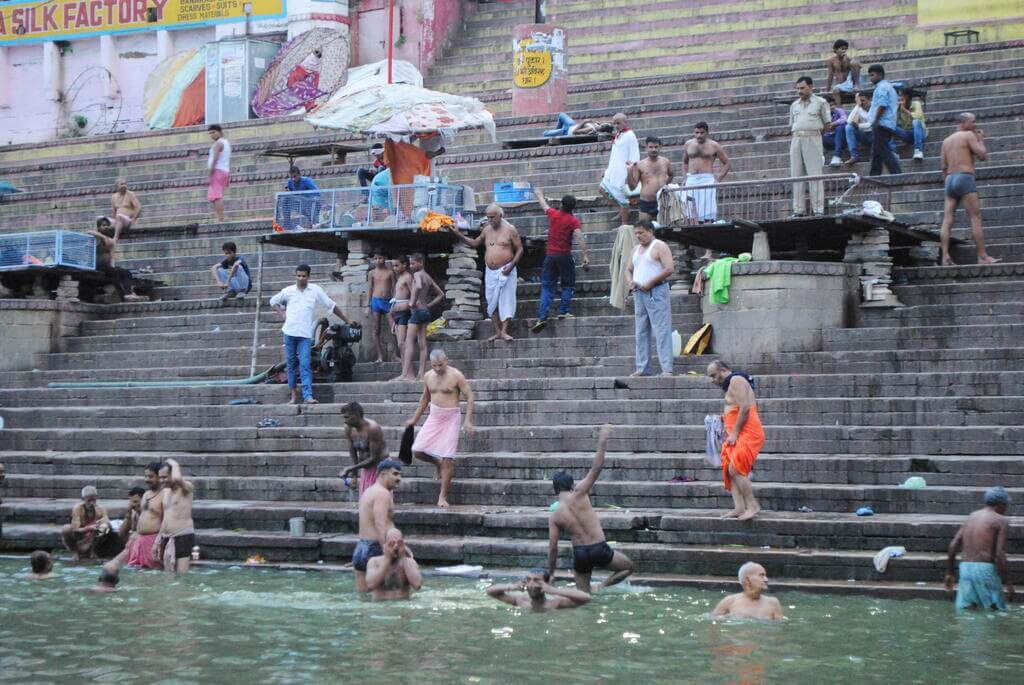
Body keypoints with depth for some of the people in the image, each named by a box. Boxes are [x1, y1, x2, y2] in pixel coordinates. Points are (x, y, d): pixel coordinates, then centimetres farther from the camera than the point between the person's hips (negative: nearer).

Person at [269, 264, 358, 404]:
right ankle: (294, 394, 17)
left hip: (305, 334, -2)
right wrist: (283, 312, 5)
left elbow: (332, 306, 9)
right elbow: (273, 301, 22)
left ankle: (308, 396, -20)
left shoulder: (315, 290, 4)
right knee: (291, 363, 7)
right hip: (289, 332, 2)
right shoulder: (288, 291, 7)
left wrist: (347, 320, 9)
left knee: (305, 364, -12)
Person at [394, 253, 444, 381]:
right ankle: (422, 373, 3)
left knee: (409, 343, -11)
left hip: (417, 311, -9)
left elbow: (418, 286, -33)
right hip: (426, 311, 9)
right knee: (422, 344, 6)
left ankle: (405, 374, -17)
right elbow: (441, 294, 24)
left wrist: (413, 301, -23)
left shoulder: (417, 275, -9)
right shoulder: (428, 277, 17)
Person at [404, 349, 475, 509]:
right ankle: (438, 463, 27)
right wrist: (415, 419, 24)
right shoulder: (428, 376, 6)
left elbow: (469, 397, -9)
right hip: (433, 418, 5)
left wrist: (468, 420, -19)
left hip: (451, 419, -5)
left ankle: (442, 497, 0)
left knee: (447, 458, -7)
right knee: (417, 451, -4)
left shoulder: (456, 376, -11)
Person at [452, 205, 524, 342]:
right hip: (490, 272, 5)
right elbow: (475, 243, 22)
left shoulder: (510, 230, -4)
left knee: (506, 300, -9)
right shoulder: (487, 230, 10)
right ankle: (497, 332, 10)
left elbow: (519, 249, -2)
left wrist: (511, 265, -14)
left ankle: (504, 331, -10)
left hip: (505, 271, -5)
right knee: (492, 302, 4)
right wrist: (459, 234, 12)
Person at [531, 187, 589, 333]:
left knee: (546, 287, 3)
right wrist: (585, 256, -21)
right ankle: (563, 312, 8)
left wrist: (539, 194, 43)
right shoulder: (573, 221, -7)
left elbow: (543, 204, 23)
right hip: (565, 256, -3)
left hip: (550, 255, 3)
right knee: (567, 285, 13)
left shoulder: (553, 214, 2)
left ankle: (542, 317, -6)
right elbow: (580, 238, -19)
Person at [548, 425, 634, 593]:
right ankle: (602, 587, 1)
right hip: (599, 548, -2)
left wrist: (550, 573, 11)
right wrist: (602, 440, -3)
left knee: (583, 595, 17)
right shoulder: (578, 495, -8)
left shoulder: (554, 517, 0)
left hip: (579, 553, 2)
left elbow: (552, 548, 0)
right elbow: (597, 467, -9)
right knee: (628, 567, 20)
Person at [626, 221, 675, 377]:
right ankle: (642, 368, 11)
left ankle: (667, 369, -14)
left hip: (656, 292, -8)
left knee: (661, 330, -10)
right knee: (641, 332, 8)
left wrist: (650, 283, -17)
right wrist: (630, 281, 4)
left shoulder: (659, 246, -4)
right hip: (639, 294, 8)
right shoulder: (636, 249, 20)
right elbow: (629, 269, 27)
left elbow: (669, 269, -14)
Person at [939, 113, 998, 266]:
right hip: (965, 179, -7)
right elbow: (982, 155, -7)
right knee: (976, 219, -6)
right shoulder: (969, 135, -1)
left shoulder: (946, 140, 20)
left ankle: (945, 257, -10)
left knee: (947, 220, -1)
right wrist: (981, 140, 8)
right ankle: (982, 257, -9)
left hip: (950, 180, 7)